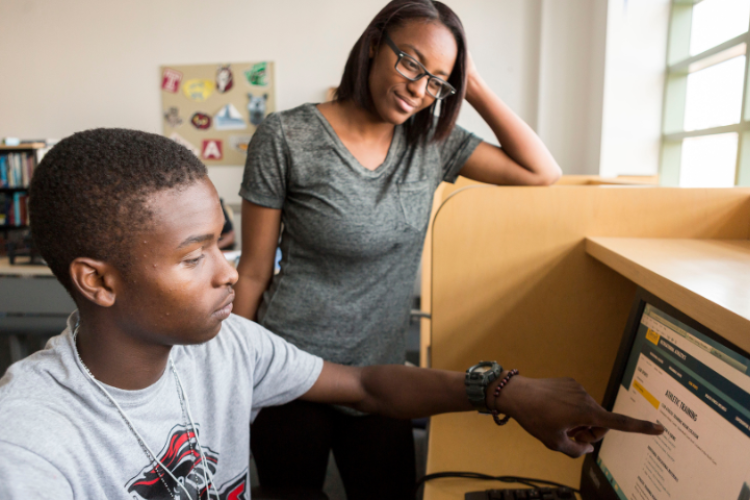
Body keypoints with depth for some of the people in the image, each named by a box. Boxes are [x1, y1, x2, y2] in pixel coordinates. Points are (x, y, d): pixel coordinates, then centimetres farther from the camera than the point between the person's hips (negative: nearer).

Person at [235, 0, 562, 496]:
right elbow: (254, 271, -8)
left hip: (382, 372, 4)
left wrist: (475, 86, -5)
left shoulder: (432, 143, 0)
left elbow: (542, 171, -1)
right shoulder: (286, 138, -13)